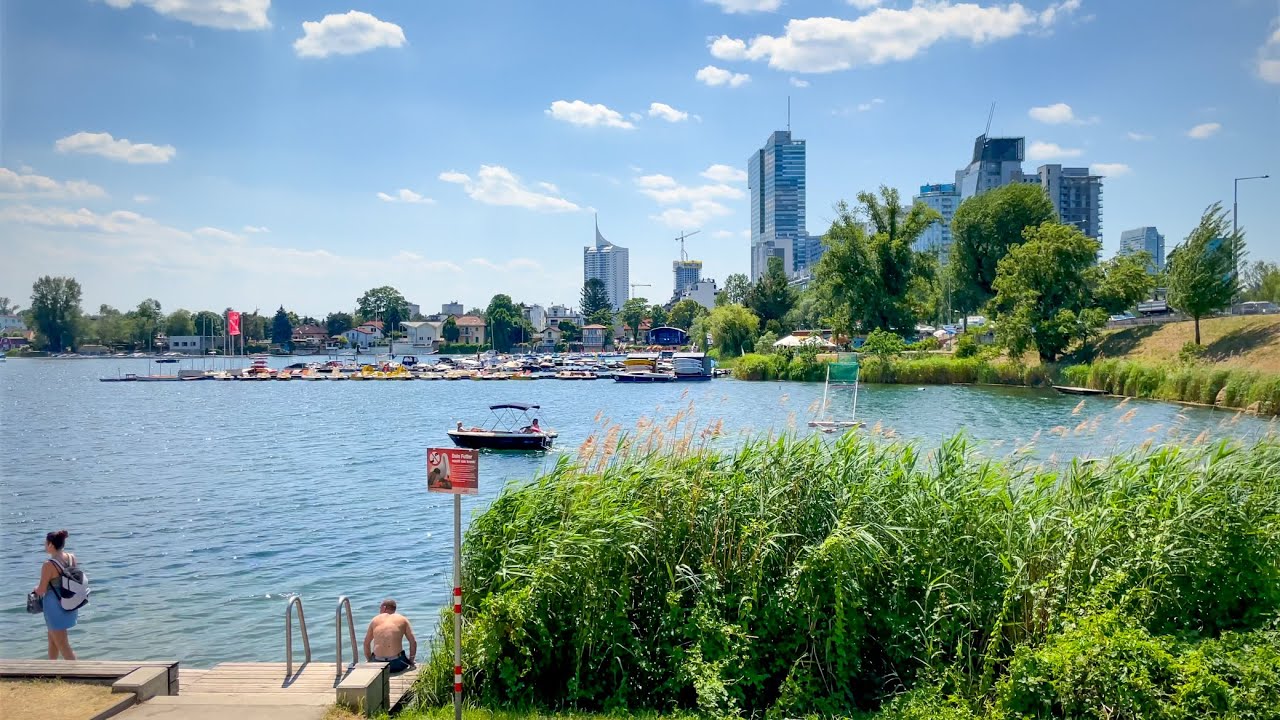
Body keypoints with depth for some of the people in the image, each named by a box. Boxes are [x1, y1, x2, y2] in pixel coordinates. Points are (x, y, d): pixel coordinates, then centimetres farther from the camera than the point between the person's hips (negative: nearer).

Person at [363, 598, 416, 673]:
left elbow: (366, 643, 16)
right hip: (397, 664, -1)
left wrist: (370, 661, 24)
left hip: (377, 664, 1)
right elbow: (413, 642, 6)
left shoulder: (375, 620, 12)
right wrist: (411, 661, 16)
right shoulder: (402, 619, 9)